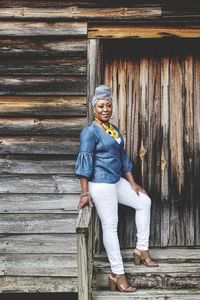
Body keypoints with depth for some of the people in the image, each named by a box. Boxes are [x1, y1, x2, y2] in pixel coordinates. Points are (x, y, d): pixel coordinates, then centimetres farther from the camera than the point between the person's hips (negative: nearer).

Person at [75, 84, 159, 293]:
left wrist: (132, 183, 17)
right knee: (110, 226, -7)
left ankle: (141, 250, 22)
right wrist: (85, 193, -22)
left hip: (117, 181, 9)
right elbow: (84, 161, -17)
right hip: (100, 184, -9)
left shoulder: (114, 130, 13)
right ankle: (117, 275, -2)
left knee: (144, 202, 17)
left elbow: (123, 158, 19)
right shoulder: (90, 131, -12)